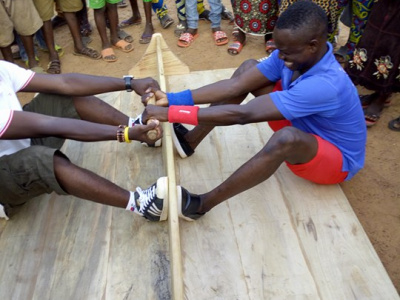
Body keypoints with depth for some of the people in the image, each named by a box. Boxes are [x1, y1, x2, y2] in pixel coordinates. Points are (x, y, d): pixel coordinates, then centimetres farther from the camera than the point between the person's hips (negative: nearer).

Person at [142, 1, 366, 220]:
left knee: (287, 137, -45)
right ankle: (190, 141, -3)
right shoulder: (295, 54, -15)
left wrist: (170, 113, -40)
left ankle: (201, 204, -28)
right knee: (249, 67, -6)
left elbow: (243, 114, -41)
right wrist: (172, 99, -24)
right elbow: (235, 86, -17)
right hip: (306, 128, 7)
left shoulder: (325, 85, -38)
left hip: (338, 160, -7)